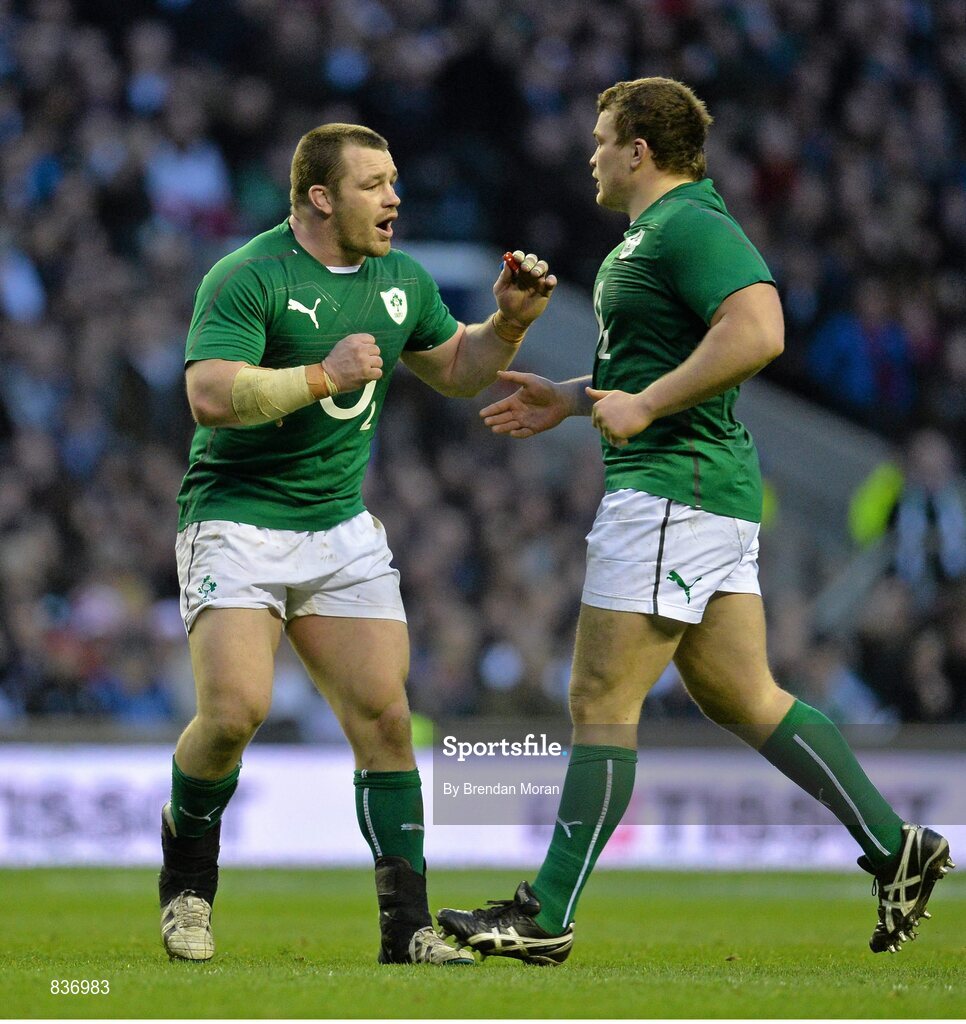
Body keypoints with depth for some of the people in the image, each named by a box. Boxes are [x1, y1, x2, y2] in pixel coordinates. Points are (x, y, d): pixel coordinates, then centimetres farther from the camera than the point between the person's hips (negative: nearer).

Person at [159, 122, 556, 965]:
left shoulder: (400, 280, 9)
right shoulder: (247, 278, -13)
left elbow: (456, 370, 24)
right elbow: (211, 396, -24)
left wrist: (509, 322, 6)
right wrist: (323, 374, -24)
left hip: (342, 528, 6)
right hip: (237, 521, -6)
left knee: (384, 718, -5)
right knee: (235, 709, -19)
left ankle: (407, 925, 0)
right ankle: (187, 875, 9)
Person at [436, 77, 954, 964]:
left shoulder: (690, 225, -13)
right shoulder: (656, 231, 20)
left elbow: (757, 332, -27)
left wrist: (645, 405, -23)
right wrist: (574, 402, 24)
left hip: (674, 487, -11)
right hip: (707, 489, 11)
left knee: (601, 701, -7)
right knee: (741, 698, 10)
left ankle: (549, 917, -3)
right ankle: (895, 847, 8)